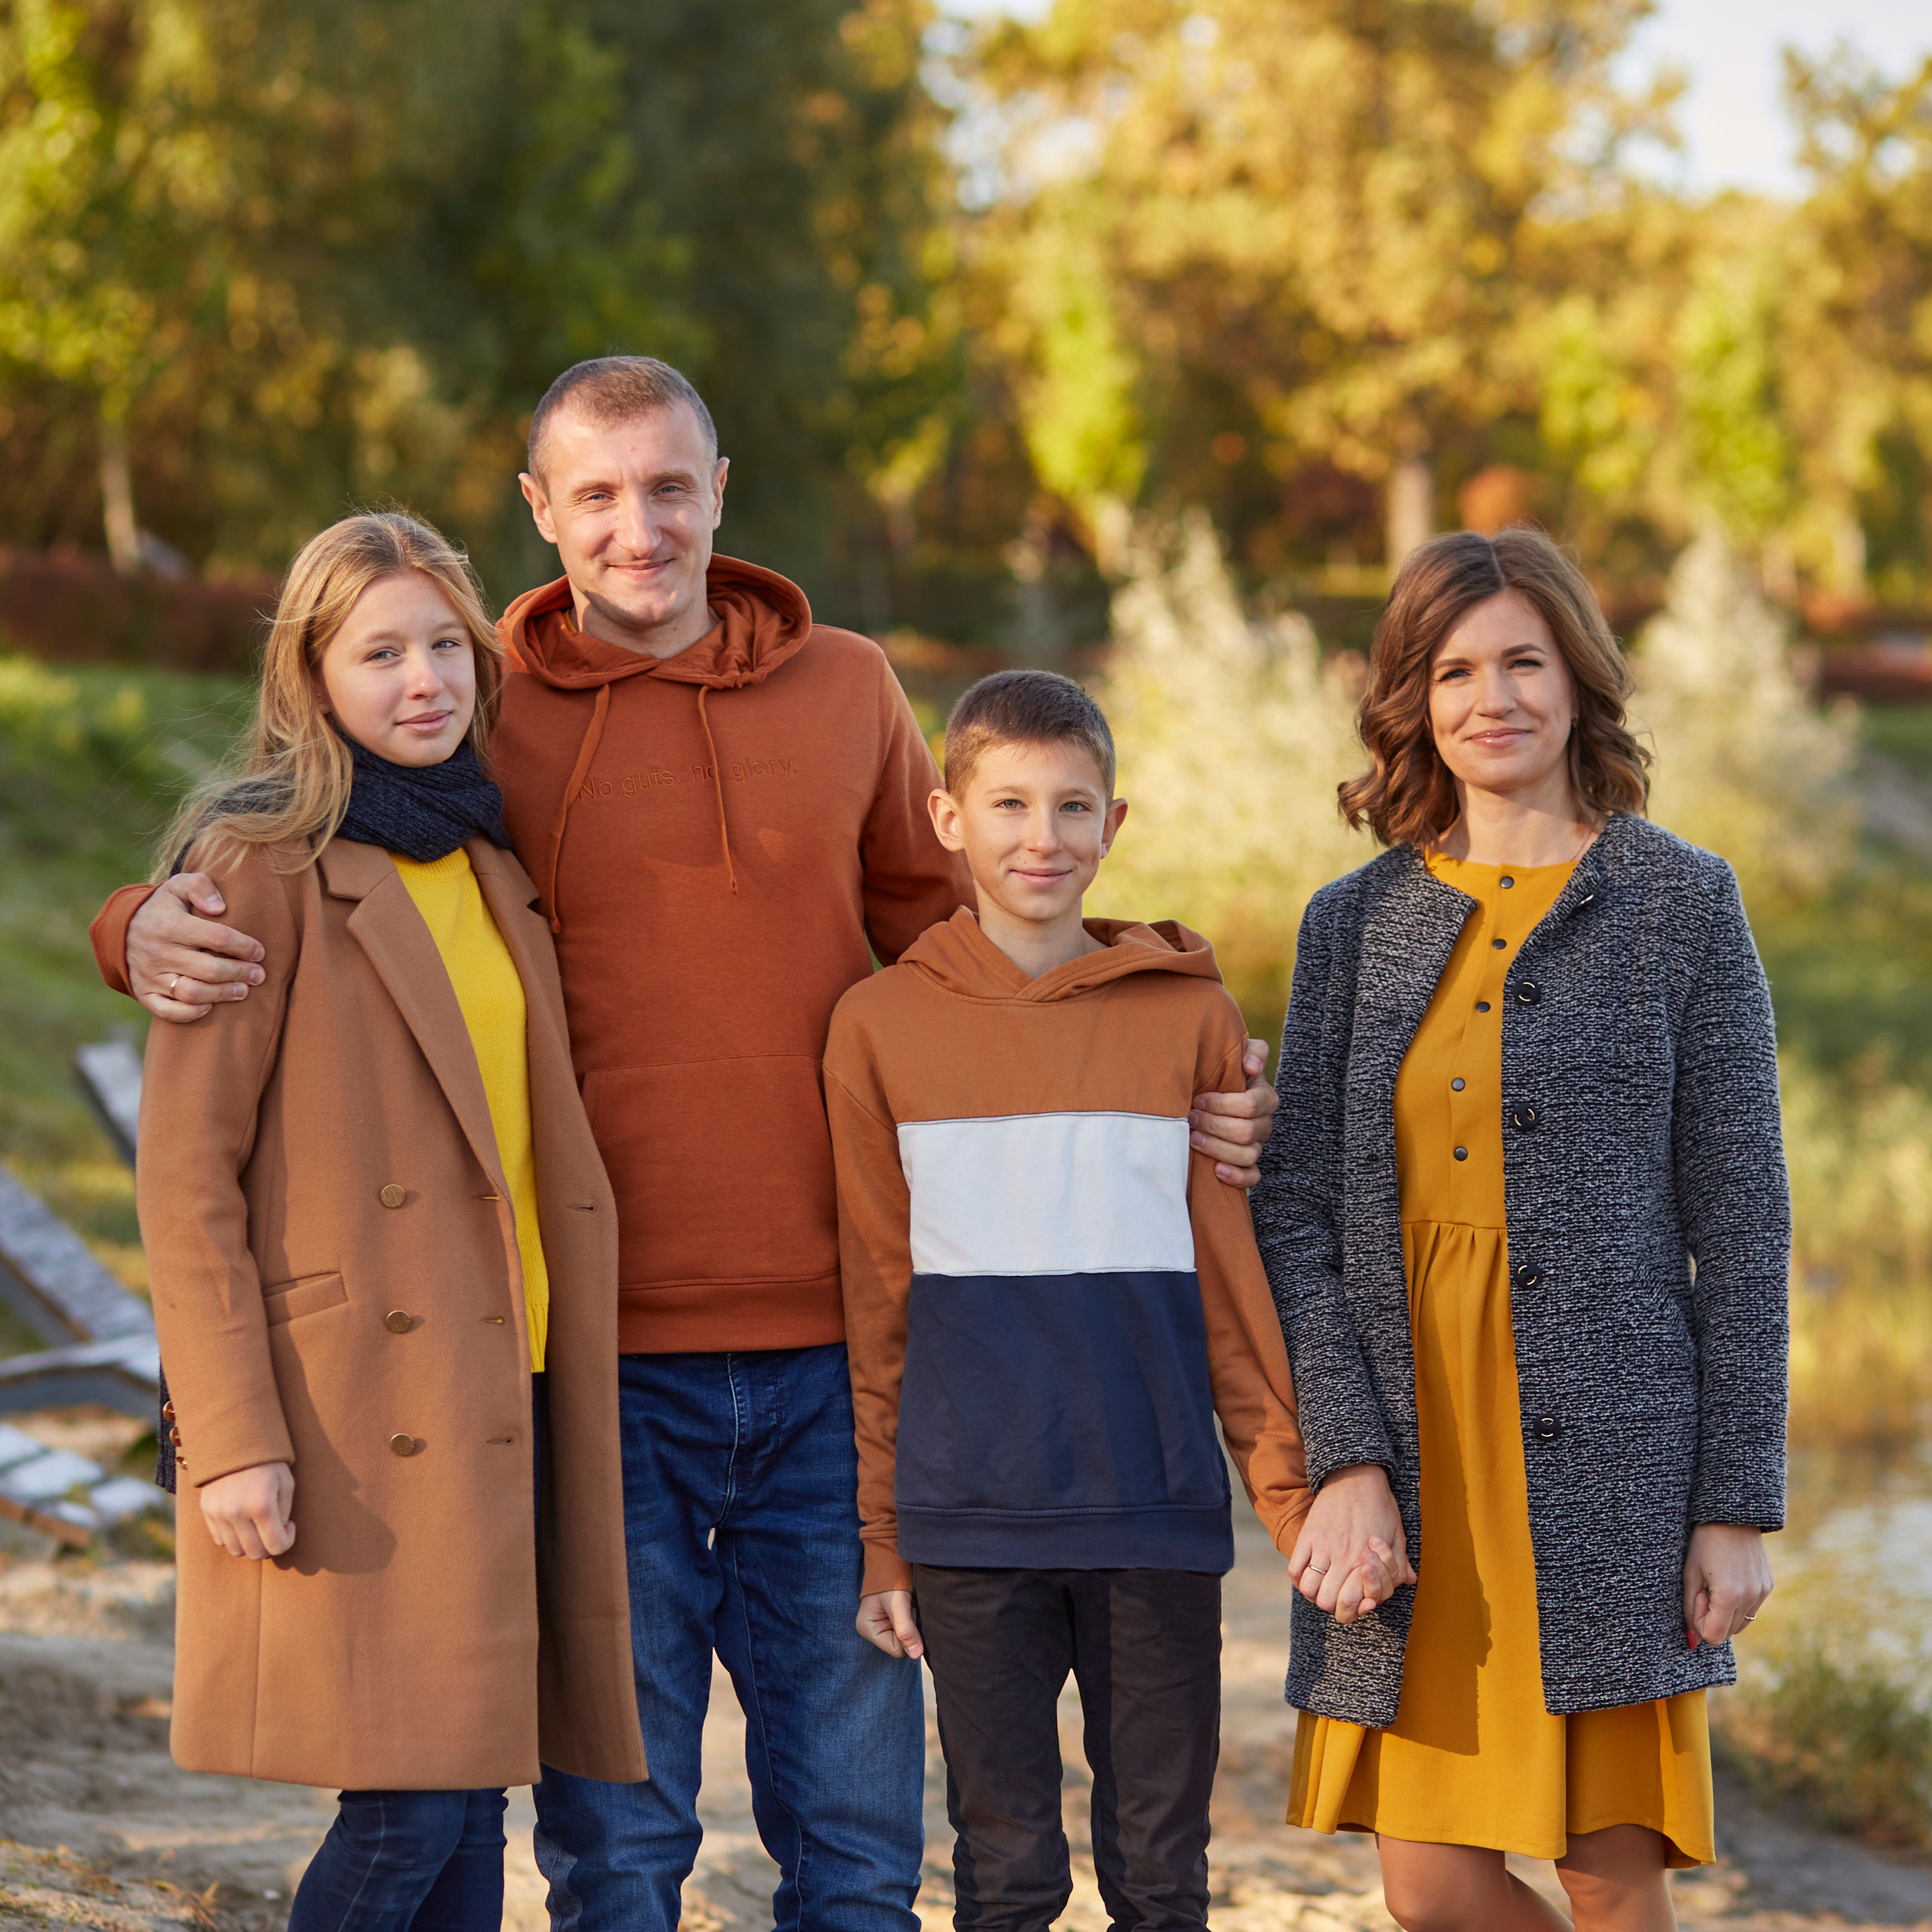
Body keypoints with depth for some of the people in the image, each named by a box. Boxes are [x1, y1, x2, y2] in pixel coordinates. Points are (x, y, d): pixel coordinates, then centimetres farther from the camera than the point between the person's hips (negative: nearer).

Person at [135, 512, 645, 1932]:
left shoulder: (494, 868, 16)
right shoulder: (265, 866, -6)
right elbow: (187, 1174, -10)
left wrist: (565, 1376, 14)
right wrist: (232, 1438, -16)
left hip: (499, 1390, 7)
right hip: (358, 1406, -7)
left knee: (471, 1816, 6)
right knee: (410, 1807, -11)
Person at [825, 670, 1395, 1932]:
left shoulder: (1190, 1016, 4)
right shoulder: (881, 1025, 4)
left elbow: (1238, 1278, 7)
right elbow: (876, 1308, 6)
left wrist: (1297, 1497, 3)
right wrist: (881, 1541, 5)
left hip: (1160, 1515, 0)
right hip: (970, 1522, 0)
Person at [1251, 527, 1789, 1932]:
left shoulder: (1681, 904, 3)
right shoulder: (1356, 921, 10)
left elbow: (1741, 1219, 1)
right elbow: (1297, 1212, 4)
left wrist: (1740, 1501, -4)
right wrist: (1345, 1457, -9)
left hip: (1606, 1448, -2)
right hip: (1406, 1452, 2)